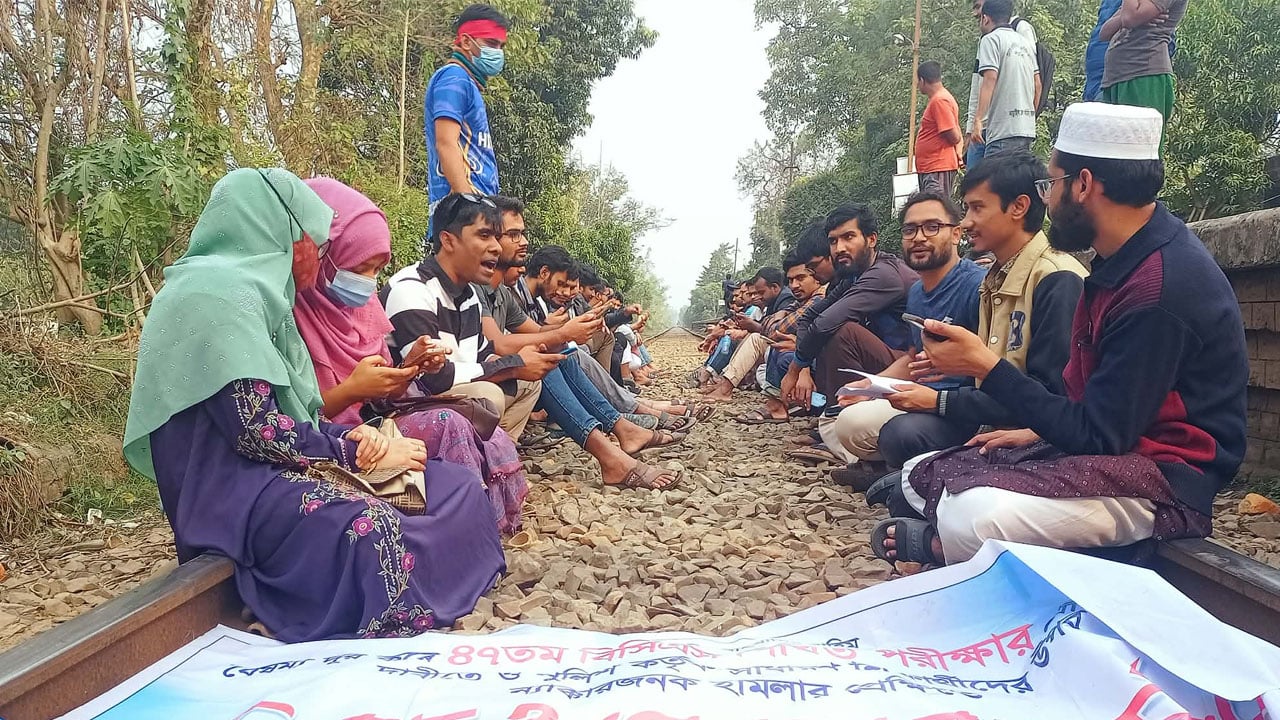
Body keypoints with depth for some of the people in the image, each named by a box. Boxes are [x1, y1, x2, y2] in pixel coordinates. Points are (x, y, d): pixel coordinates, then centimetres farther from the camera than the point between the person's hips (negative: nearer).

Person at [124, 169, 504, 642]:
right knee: (370, 529, -38)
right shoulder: (219, 292, -13)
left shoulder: (254, 290, 18)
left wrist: (350, 436, -2)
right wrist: (359, 453, -10)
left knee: (460, 487, -2)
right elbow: (257, 428, -21)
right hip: (235, 488, -10)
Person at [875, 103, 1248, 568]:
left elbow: (1098, 436, -21)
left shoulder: (1161, 288, -23)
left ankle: (941, 542, -4)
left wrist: (987, 366, -18)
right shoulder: (1125, 259, 8)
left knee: (975, 518, -32)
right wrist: (1040, 430, 7)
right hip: (1104, 447, 9)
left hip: (1162, 480, -9)